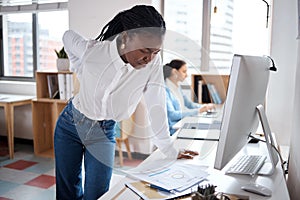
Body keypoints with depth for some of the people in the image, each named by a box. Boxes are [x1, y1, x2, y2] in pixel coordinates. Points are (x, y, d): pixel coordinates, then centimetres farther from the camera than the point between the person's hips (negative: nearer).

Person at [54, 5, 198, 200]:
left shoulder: (154, 62, -22)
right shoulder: (92, 51, -25)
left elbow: (156, 105, -13)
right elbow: (68, 36, -2)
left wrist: (170, 151, -8)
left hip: (104, 132, 1)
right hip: (70, 124, 0)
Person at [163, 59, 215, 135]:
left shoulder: (177, 87, 13)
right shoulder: (166, 89, -16)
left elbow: (188, 103, 19)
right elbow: (172, 115, -23)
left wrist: (205, 106, 2)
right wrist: (197, 111, -23)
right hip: (173, 130, -8)